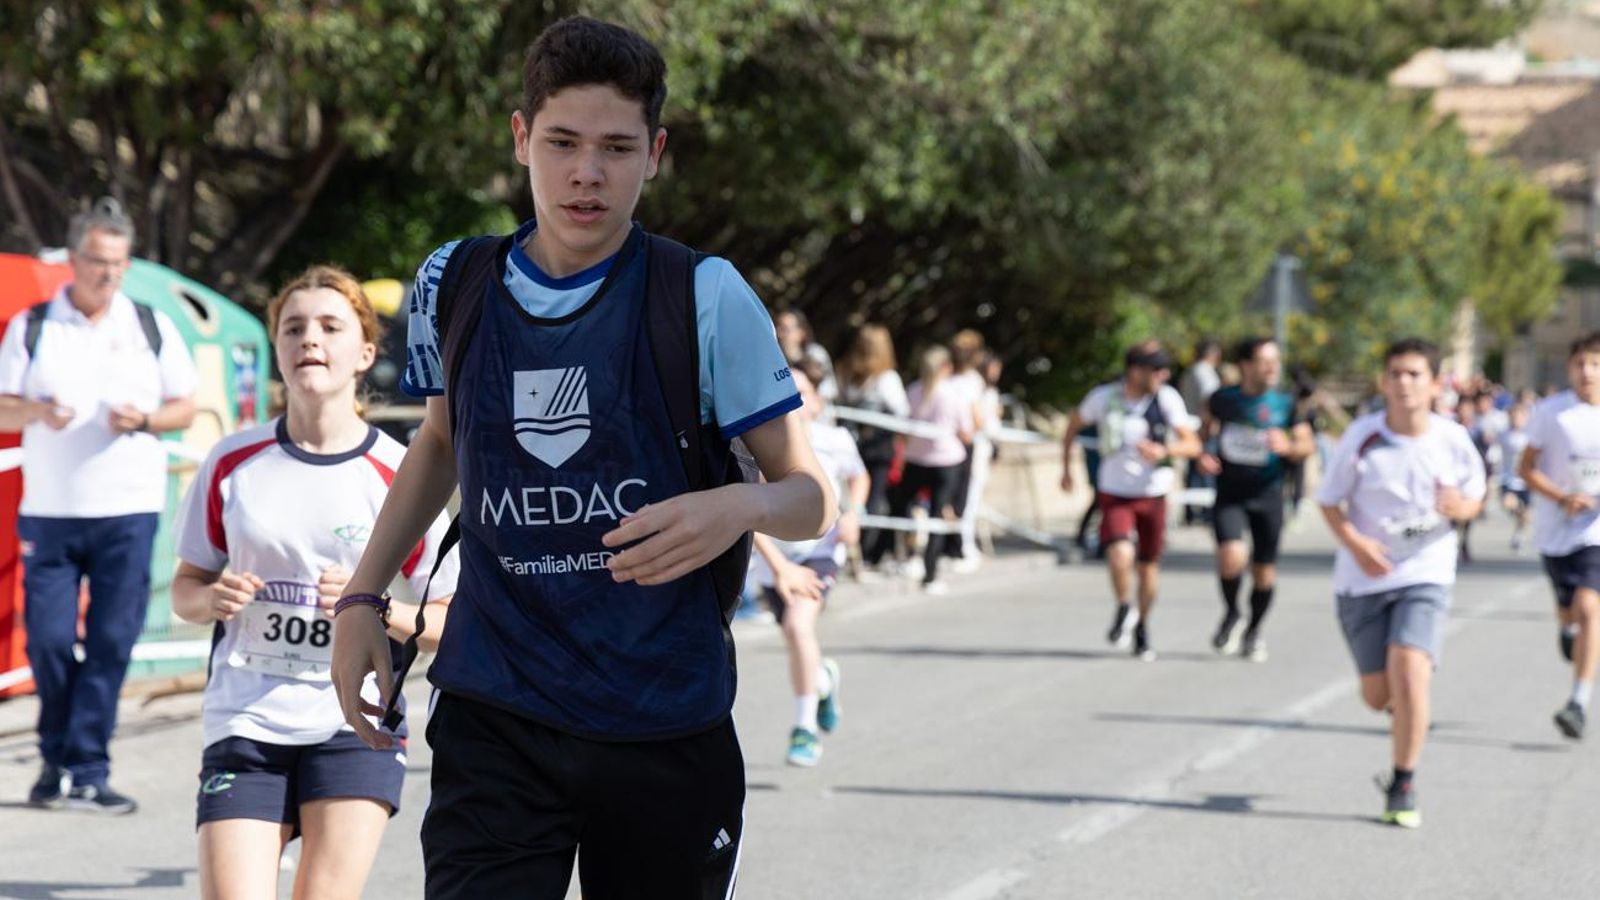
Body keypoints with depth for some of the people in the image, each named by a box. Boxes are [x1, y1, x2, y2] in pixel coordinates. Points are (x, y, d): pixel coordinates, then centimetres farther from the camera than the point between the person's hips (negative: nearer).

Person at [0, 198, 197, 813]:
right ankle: (56, 761, 15)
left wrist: (145, 420, -9)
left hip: (128, 510, 0)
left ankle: (87, 773, 0)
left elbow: (185, 408, 11)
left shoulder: (153, 328, 10)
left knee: (111, 641, -5)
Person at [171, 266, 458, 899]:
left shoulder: (399, 476, -2)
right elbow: (186, 587, 15)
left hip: (355, 727, -1)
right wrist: (213, 599, -8)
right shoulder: (233, 463, 4)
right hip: (244, 722, 1)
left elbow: (448, 623, 1)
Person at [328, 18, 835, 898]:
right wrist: (362, 596, 14)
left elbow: (809, 493, -3)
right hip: (494, 720, 1)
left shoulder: (706, 297, -8)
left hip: (666, 727, -1)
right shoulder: (453, 284, 3)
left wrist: (739, 506, -26)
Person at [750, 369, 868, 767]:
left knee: (798, 623, -25)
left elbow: (858, 477, 12)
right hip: (775, 559, 2)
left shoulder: (834, 442, -11)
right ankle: (823, 680, 52)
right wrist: (780, 568, -29)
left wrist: (852, 513, -7)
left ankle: (806, 728, -14)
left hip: (821, 549, -2)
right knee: (796, 640, 14)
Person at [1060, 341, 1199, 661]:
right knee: (1120, 556, -22)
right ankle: (1123, 609, 7)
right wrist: (1066, 466, 15)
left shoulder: (1168, 399, -10)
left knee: (1149, 565, 11)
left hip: (1154, 493, 2)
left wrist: (1164, 450, -30)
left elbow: (1193, 445, -11)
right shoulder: (1104, 397, -10)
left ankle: (1142, 627, 34)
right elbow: (1074, 424, 11)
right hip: (1115, 493, -1)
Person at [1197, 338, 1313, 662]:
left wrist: (1288, 447, -20)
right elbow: (1207, 426, 18)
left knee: (1264, 569, 6)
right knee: (1230, 556, -22)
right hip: (1229, 493, -1)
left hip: (1267, 493, 1)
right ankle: (1231, 614, 7)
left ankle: (1254, 631, 31)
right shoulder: (1223, 400, -2)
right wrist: (1202, 455, 0)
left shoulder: (1284, 404, -3)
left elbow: (1307, 444, 2)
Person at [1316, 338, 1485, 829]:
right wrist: (1355, 543, -18)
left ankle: (1403, 785, -4)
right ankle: (1406, 707, 45)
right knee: (1378, 695, 5)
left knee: (1409, 672, -20)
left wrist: (1459, 507, -16)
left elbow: (1475, 499, 8)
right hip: (1364, 578, 1)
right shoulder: (1361, 436, -9)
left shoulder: (1453, 439, -6)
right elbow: (1329, 500, -1)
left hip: (1425, 573, -1)